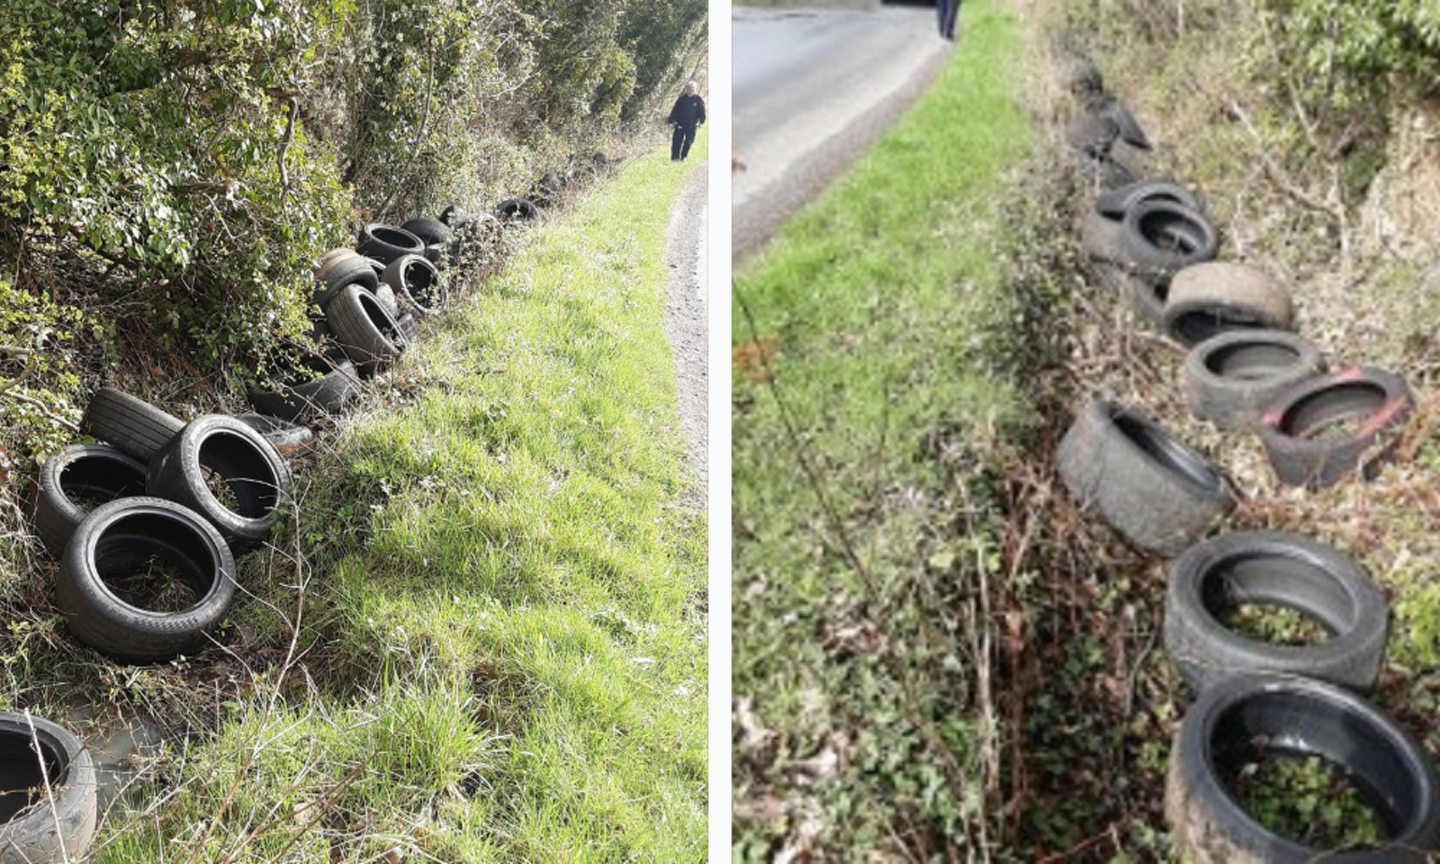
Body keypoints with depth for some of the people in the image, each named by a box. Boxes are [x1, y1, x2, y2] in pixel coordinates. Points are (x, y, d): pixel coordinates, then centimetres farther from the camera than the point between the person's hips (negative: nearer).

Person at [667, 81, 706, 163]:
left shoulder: (698, 100, 1)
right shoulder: (681, 99, 5)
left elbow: (702, 112, 5)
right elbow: (675, 110, 8)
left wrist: (701, 120, -4)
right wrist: (671, 120, 5)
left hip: (691, 125, -1)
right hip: (680, 124, 1)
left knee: (688, 142, -2)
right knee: (677, 141, -2)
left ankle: (683, 157, 14)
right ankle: (675, 157, 7)